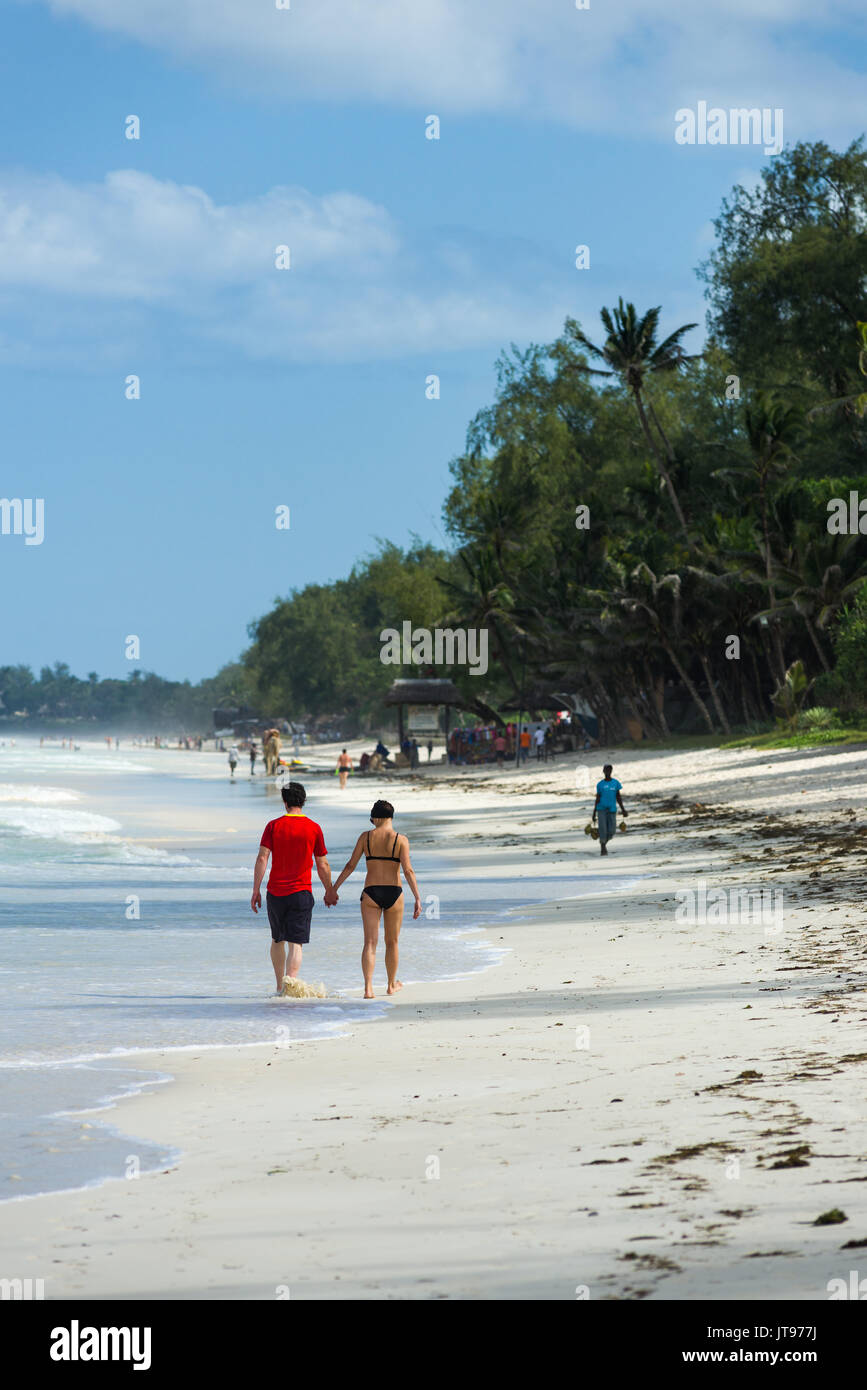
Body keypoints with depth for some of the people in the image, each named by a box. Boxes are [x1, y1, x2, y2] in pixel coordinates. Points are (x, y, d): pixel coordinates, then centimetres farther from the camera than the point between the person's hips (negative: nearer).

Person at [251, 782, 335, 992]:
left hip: (275, 893, 1)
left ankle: (280, 986, 26)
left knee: (277, 940, 19)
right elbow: (322, 865, 3)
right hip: (301, 892, -1)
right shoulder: (314, 828, -1)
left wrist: (256, 891, -4)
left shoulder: (273, 826, -1)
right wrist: (329, 892, 16)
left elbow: (262, 858, -7)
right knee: (295, 943, -3)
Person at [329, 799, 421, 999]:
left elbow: (350, 865, 4)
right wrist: (417, 899, -12)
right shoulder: (400, 840, -4)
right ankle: (391, 985, 31)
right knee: (392, 942, 17)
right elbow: (408, 871, -12)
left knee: (370, 943, -2)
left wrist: (334, 889, 13)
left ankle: (368, 988, -17)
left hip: (371, 893, 0)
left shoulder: (366, 837, 1)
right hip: (393, 893, 0)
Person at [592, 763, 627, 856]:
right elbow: (597, 799, 6)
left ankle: (604, 842, 24)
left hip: (612, 810, 2)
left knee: (611, 830, -3)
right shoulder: (600, 784, 2)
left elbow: (618, 797, 9)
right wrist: (594, 813, 5)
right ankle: (602, 848, -3)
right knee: (602, 828, -12)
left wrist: (623, 809, 2)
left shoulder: (616, 783, 6)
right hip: (602, 809, -2)